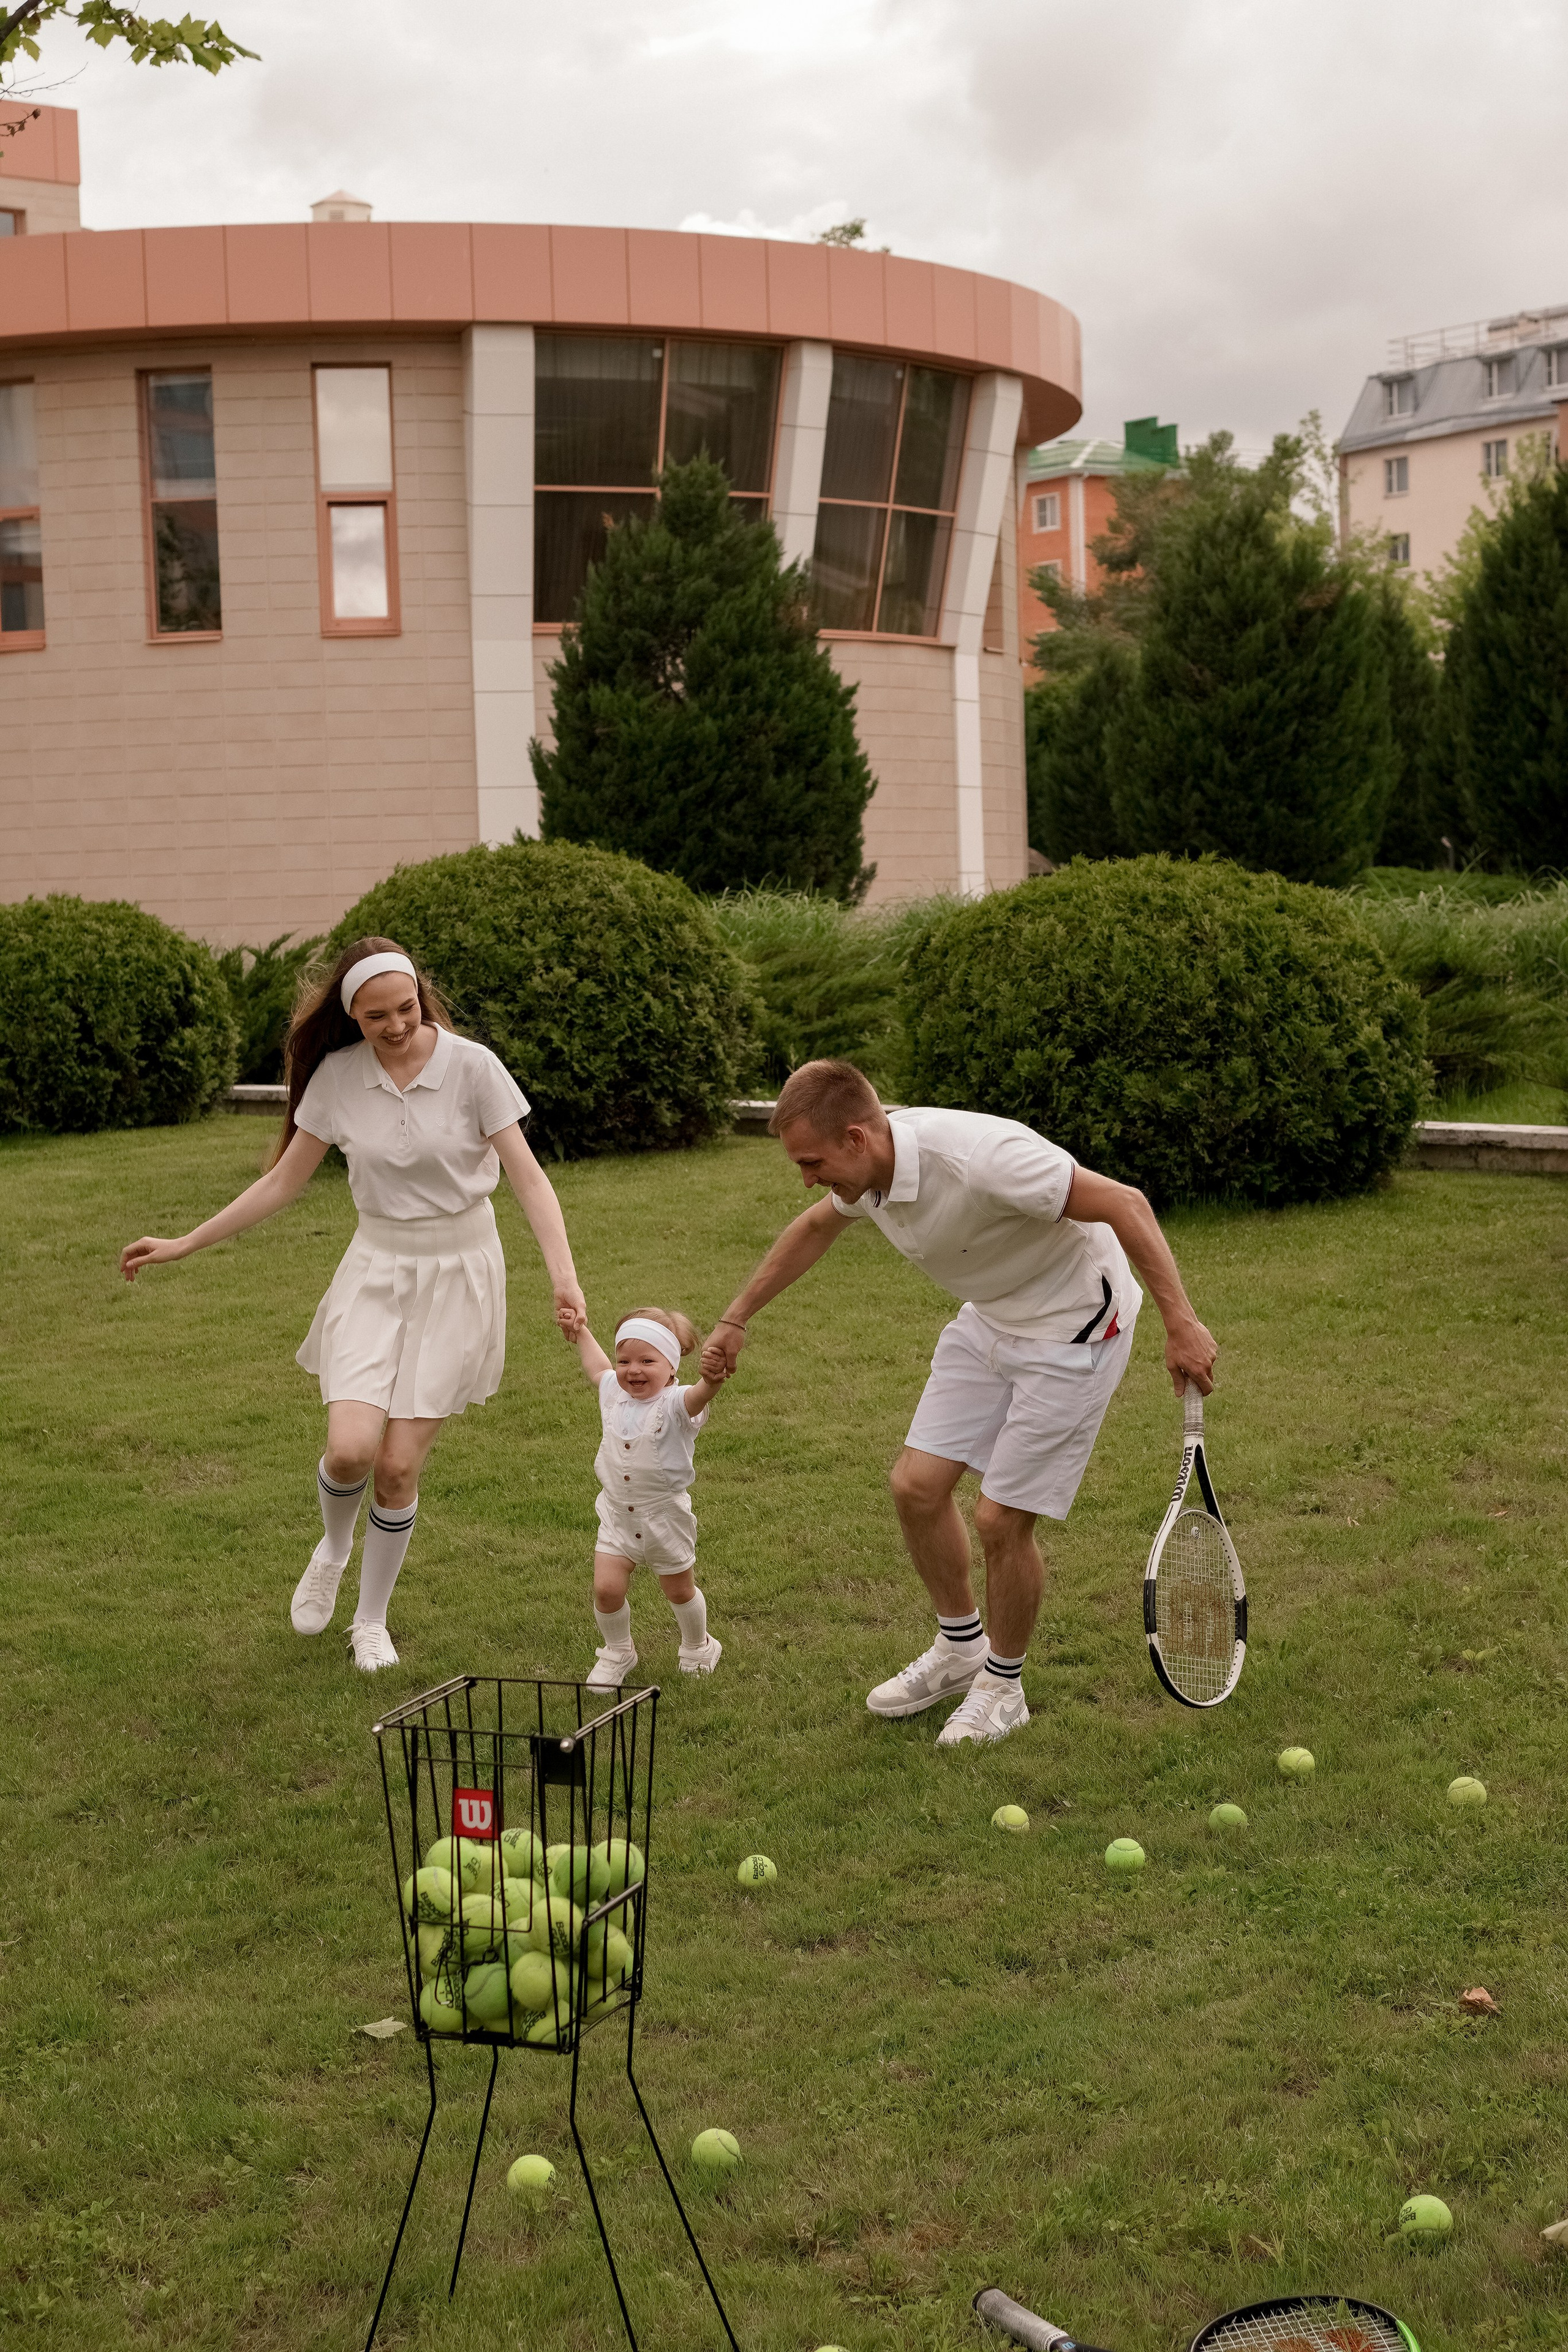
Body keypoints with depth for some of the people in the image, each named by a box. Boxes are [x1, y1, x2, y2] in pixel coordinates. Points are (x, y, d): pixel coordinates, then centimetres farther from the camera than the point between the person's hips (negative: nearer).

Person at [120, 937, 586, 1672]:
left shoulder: (471, 1066, -13)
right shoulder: (336, 1076, -4)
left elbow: (528, 1176, -12)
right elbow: (283, 1182, 7)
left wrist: (564, 1276, -25)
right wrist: (183, 1245, 7)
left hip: (459, 1272, -2)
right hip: (377, 1268, 2)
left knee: (400, 1464, -4)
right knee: (350, 1448, -16)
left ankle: (371, 1619, 20)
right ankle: (332, 1550, 20)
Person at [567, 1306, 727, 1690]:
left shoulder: (676, 1405, -21)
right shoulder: (614, 1394, -3)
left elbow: (700, 1394, -45)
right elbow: (596, 1368, 21)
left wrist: (713, 1379, -67)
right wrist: (581, 1331, 29)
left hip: (665, 1518, -3)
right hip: (617, 1516, 4)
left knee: (679, 1591, 15)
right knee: (606, 1588, -9)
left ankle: (698, 1646, 43)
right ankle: (618, 1652, 18)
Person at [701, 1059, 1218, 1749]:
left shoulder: (979, 1159, -36)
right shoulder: (866, 1171, -9)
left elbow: (1124, 1203, -31)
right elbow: (815, 1229, 15)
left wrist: (1181, 1322, -32)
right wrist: (734, 1320, 19)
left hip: (1074, 1329, -8)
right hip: (990, 1321, 8)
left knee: (999, 1519, -6)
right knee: (917, 1486, 6)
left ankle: (1003, 1687, 19)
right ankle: (960, 1648, 29)